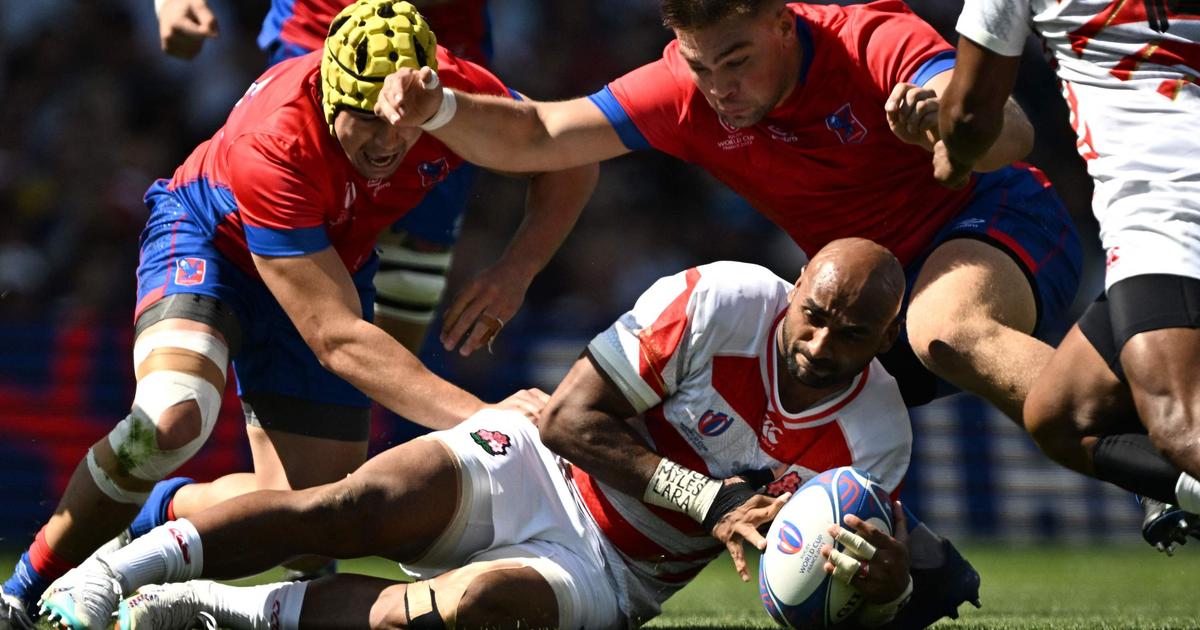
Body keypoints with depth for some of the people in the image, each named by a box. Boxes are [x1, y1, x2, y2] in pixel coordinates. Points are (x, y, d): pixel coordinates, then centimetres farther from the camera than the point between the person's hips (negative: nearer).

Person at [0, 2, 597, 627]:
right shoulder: (269, 147, -40)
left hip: (334, 263, 5)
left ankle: (151, 512, 22)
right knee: (171, 418, -36)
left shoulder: (461, 92, -28)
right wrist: (478, 417, -48)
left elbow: (570, 162, -7)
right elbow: (338, 339, -42)